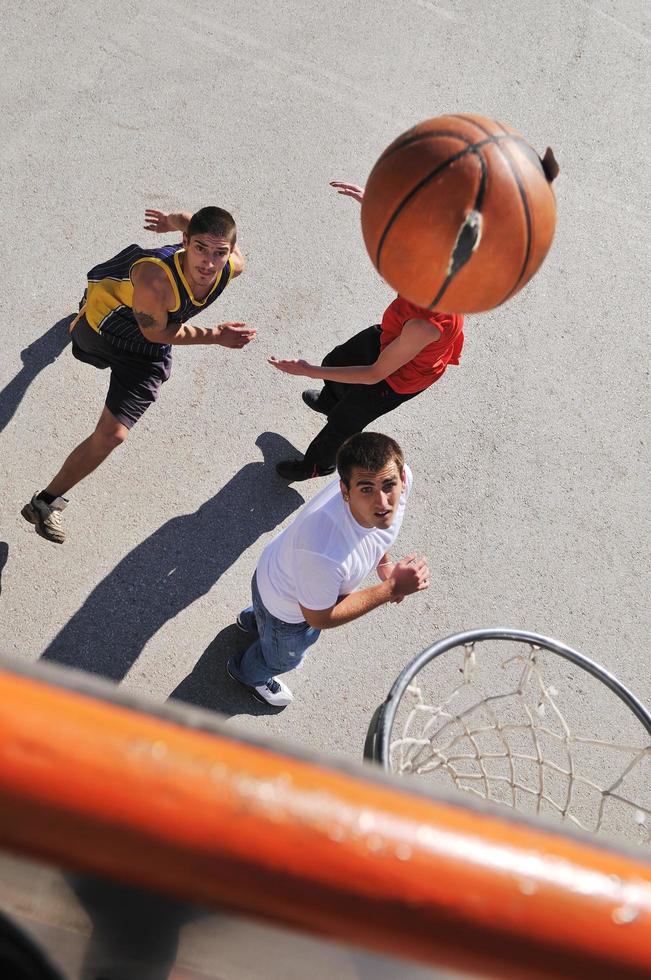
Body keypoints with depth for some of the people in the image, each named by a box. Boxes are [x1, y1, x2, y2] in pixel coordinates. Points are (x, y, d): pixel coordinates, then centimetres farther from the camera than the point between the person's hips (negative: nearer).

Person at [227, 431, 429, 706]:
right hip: (286, 605, -6)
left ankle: (253, 620, 75)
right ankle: (248, 673, 67)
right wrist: (393, 587, -32)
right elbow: (320, 617, -30)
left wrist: (384, 562, -2)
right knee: (283, 657, 30)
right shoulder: (324, 550, -52)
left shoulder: (399, 476, -32)